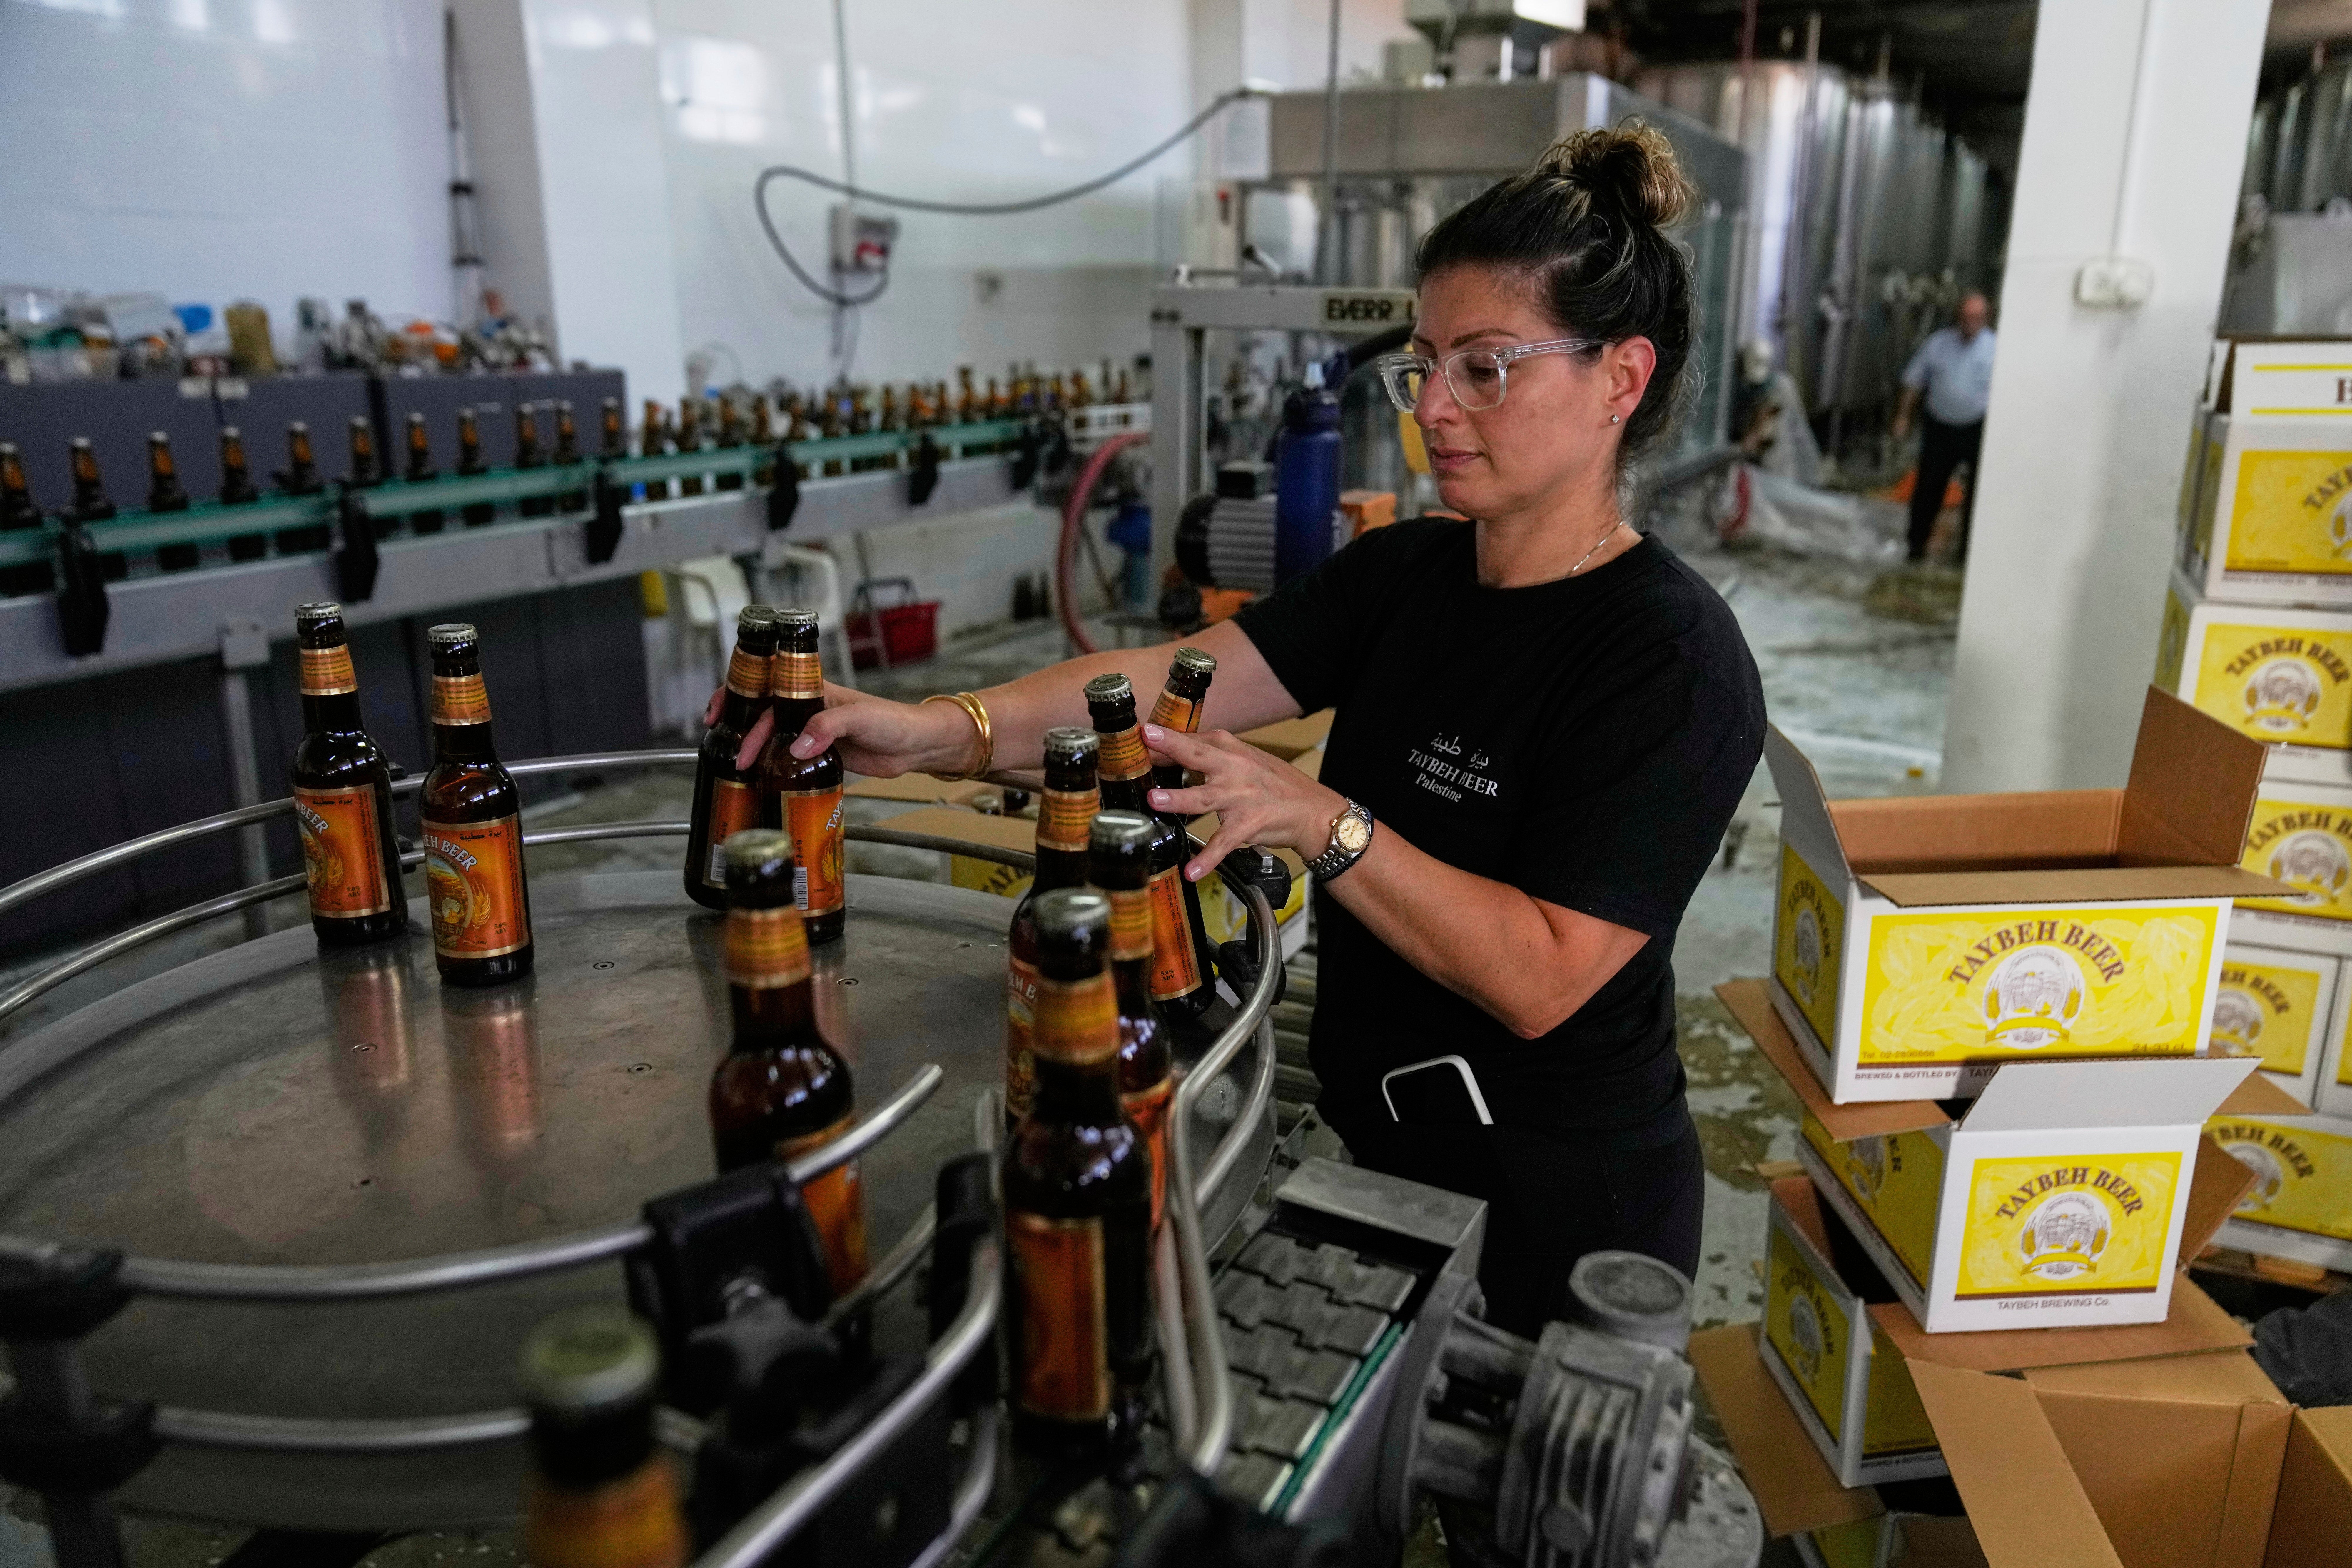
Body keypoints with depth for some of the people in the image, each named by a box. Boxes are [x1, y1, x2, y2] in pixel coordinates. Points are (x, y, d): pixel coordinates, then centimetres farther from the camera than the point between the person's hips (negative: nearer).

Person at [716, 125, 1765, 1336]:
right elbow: (1175, 681, -14)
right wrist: (943, 728, -28)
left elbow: (1541, 979, -27)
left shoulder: (1674, 662, -21)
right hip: (1378, 1147, 6)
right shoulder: (1404, 574, -1)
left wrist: (1316, 818, -34)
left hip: (1555, 1208, -6)